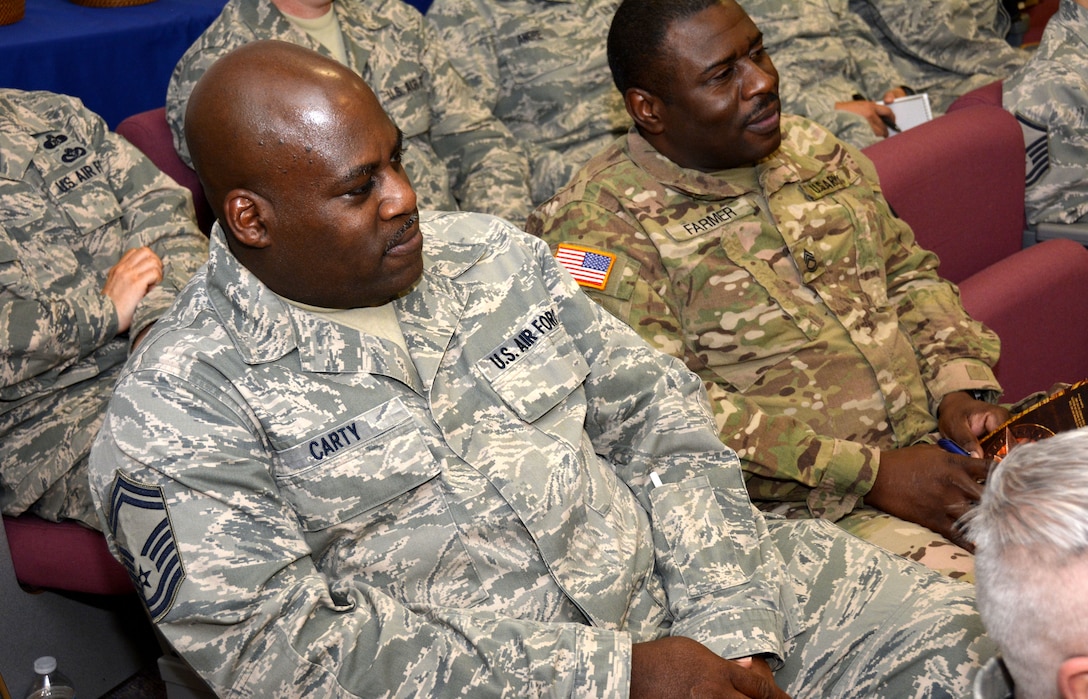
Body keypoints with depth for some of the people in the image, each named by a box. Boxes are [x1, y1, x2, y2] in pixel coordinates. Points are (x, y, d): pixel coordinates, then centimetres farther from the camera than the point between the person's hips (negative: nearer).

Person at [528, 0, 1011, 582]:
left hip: (938, 446, 7)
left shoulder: (813, 151, 14)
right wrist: (871, 474, -19)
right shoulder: (599, 228, -10)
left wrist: (962, 389, 1)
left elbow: (909, 272, 21)